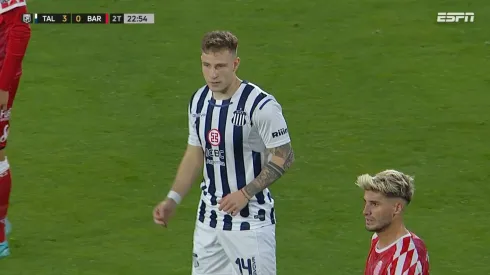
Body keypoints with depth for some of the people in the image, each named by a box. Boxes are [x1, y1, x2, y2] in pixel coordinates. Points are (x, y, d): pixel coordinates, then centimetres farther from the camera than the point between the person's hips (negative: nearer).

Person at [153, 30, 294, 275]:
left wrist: (245, 193, -21)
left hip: (250, 220, -7)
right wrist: (172, 200, 8)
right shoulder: (199, 101, 6)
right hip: (208, 218, 7)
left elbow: (284, 157, -13)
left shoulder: (261, 105, -16)